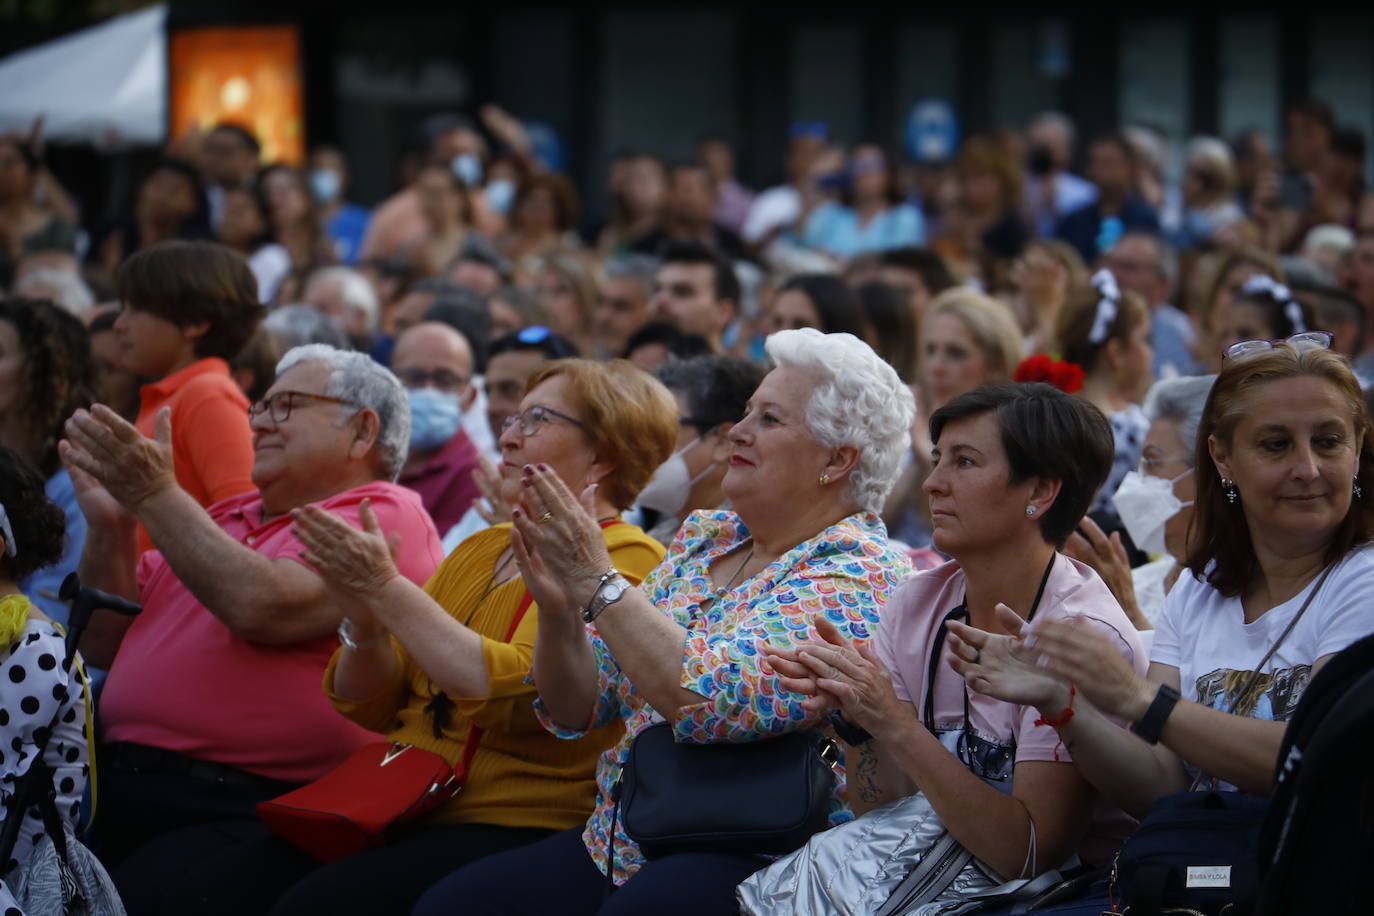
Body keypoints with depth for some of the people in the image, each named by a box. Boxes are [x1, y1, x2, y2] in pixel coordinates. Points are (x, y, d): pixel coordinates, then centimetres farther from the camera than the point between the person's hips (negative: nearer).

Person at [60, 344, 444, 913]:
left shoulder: (383, 517, 1)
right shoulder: (225, 519, 25)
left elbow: (263, 610, -17)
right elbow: (104, 645, 23)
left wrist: (156, 496, -11)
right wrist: (109, 526, 8)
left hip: (245, 810, -7)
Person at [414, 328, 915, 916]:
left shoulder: (857, 575, -8)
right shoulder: (703, 541, 16)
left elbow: (713, 700, -24)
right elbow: (574, 710, 14)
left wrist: (598, 583, -18)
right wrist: (558, 610, -5)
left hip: (750, 862, -7)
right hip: (616, 844, 7)